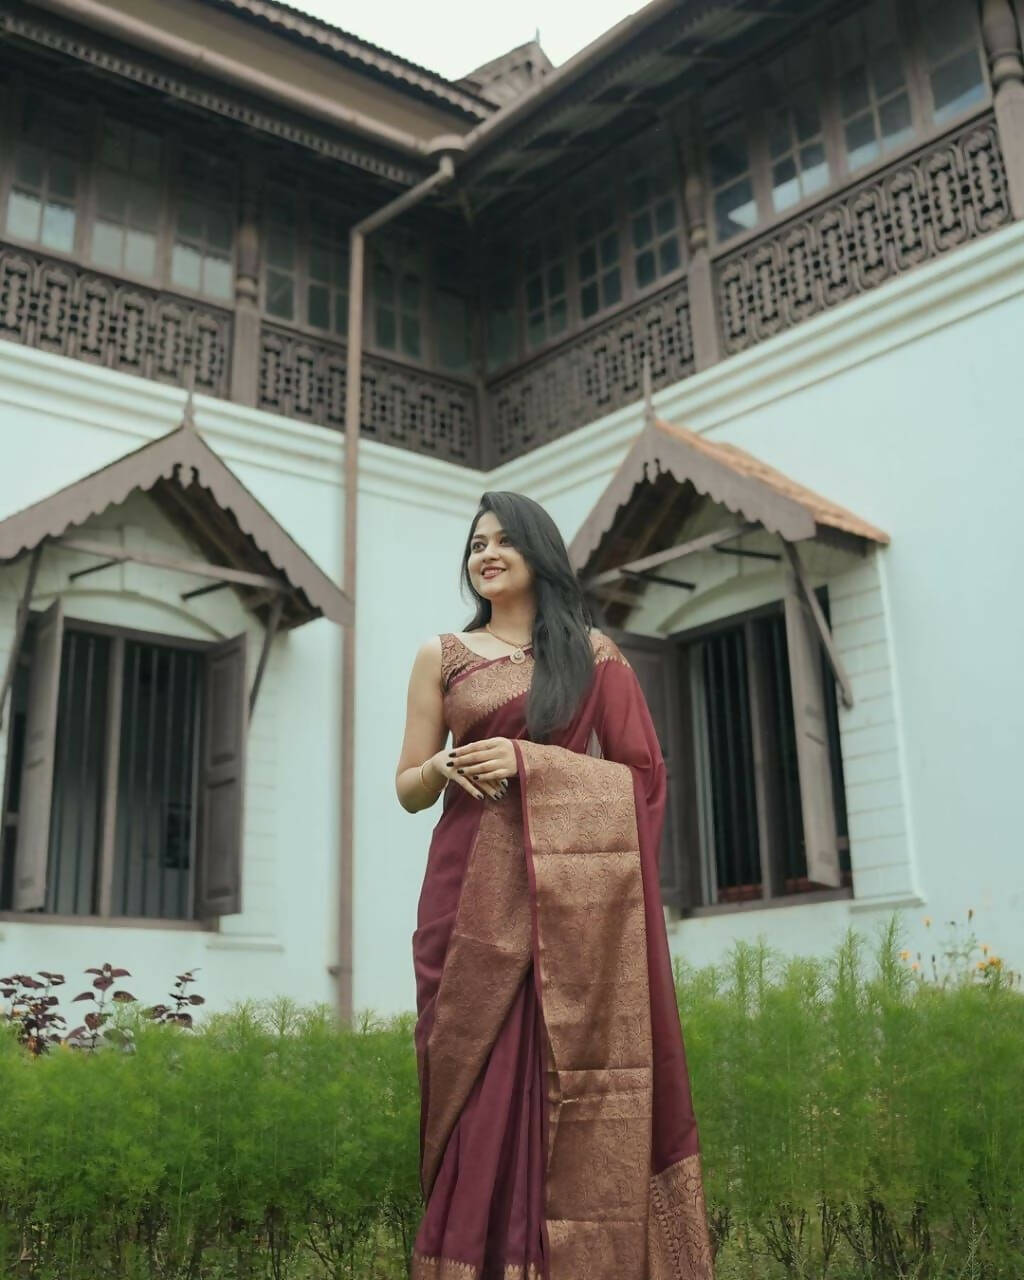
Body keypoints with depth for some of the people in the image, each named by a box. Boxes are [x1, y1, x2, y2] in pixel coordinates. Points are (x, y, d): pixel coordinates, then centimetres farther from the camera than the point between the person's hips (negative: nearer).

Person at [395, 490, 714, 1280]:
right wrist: (444, 768, -11)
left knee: (569, 1082, -3)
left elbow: (642, 772, 3)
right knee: (479, 1082, -2)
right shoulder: (441, 656, 13)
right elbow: (408, 789, 12)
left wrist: (529, 760, -9)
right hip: (475, 891, 1)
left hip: (570, 896, -1)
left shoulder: (593, 653, 9)